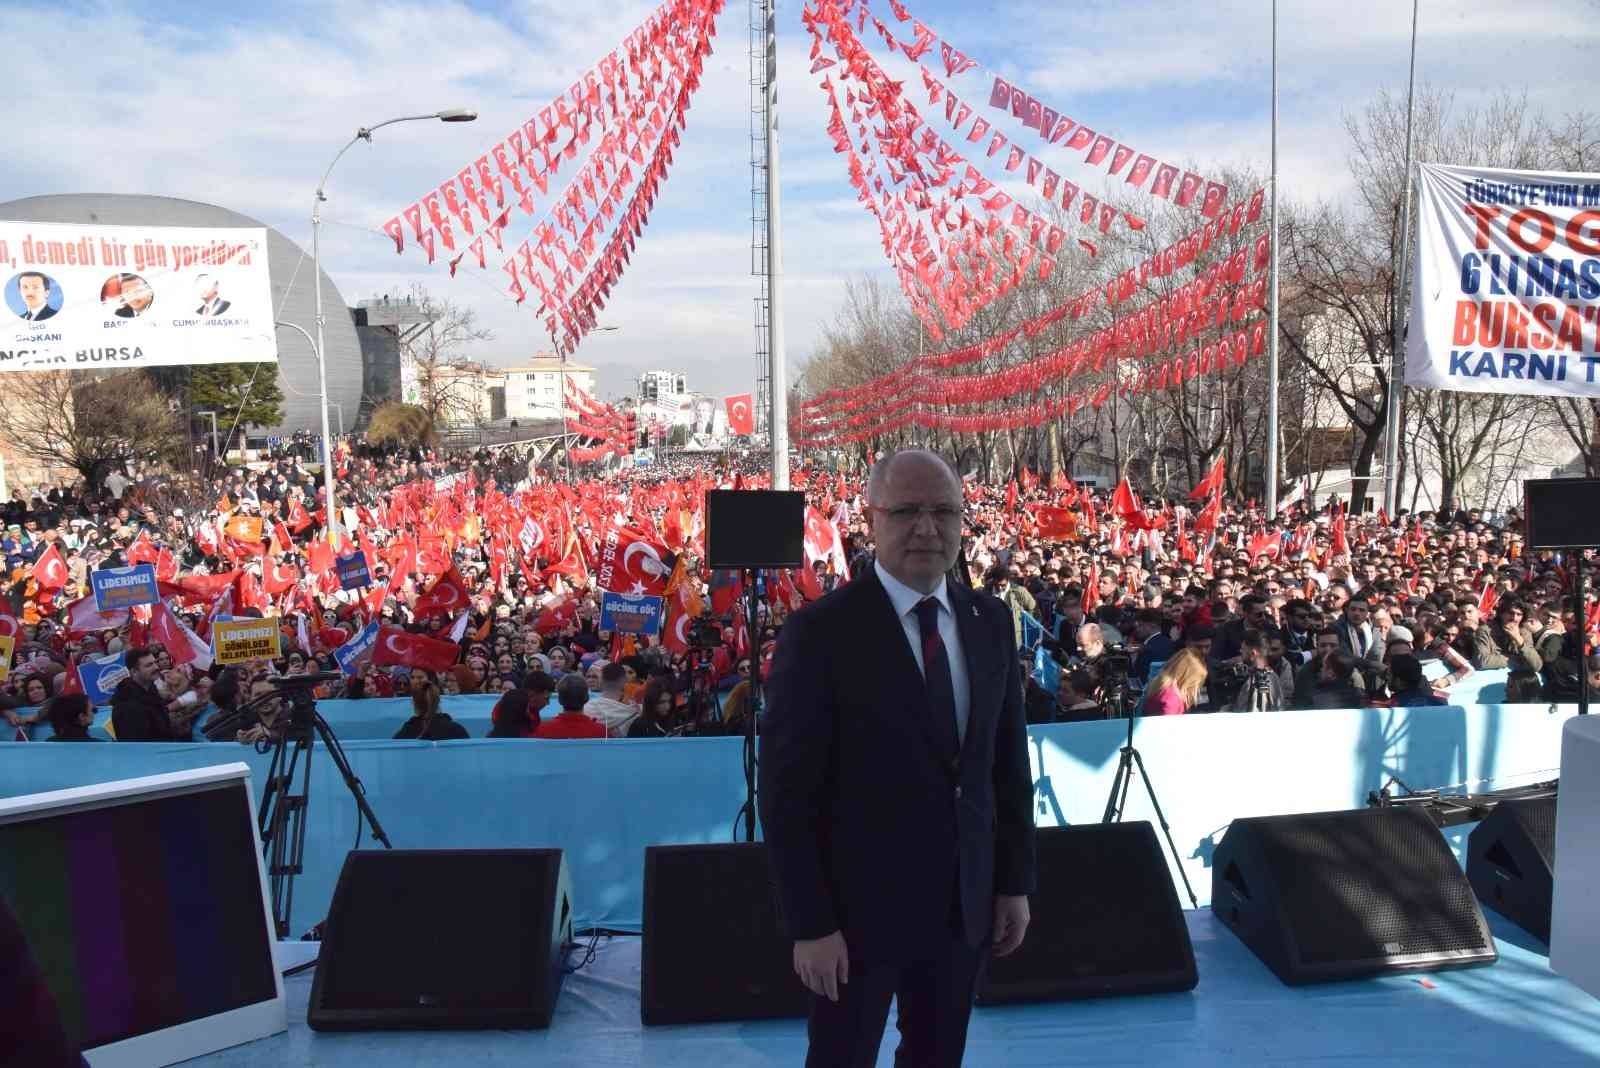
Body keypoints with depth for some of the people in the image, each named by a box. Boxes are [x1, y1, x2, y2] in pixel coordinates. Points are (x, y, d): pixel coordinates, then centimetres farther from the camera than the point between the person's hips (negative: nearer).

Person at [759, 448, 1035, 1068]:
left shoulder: (991, 622, 2)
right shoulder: (820, 631, -15)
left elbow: (1009, 762, 8)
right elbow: (785, 792, -14)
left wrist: (1015, 881, 7)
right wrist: (809, 924, -15)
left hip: (964, 902, 5)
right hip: (858, 905, -5)